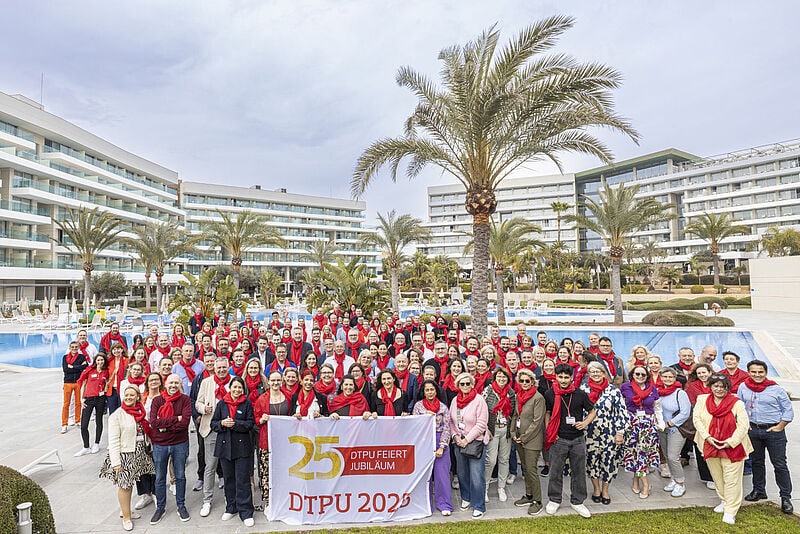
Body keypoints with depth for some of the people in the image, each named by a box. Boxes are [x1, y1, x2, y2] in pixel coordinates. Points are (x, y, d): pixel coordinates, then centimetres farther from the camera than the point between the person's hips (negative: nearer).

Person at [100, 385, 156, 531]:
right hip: (124, 455, -5)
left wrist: (149, 449, 15)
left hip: (139, 454, 5)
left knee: (130, 483, 15)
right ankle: (126, 517, 16)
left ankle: (126, 510, 32)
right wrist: (116, 461, -16)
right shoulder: (117, 415, -11)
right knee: (123, 485, 3)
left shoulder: (140, 412, 6)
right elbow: (113, 441, -13)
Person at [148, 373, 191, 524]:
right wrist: (175, 419, -21)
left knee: (180, 476, 12)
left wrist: (164, 426, -17)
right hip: (159, 445, 1)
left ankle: (181, 506, 28)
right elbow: (153, 422, -16)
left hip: (180, 444, -1)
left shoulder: (185, 400, -6)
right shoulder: (157, 400, -3)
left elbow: (185, 422, -18)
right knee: (160, 478, 14)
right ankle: (160, 507, 31)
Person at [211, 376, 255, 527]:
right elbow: (213, 424, 6)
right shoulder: (221, 404, 6)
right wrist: (222, 423, -14)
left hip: (242, 446, -3)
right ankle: (231, 508, 29)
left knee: (243, 480, -2)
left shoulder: (247, 404, 0)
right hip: (225, 446, 3)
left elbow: (250, 423, -6)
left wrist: (235, 423, -18)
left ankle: (246, 512, 6)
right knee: (229, 479, 14)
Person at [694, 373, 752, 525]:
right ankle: (724, 501, 37)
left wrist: (731, 441, -15)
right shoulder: (702, 399, 2)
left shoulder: (736, 403, -7)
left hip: (732, 447, -3)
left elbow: (744, 424, -10)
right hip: (710, 445, 3)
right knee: (717, 477, 16)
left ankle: (730, 511, 10)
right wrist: (707, 437, -11)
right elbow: (697, 419, 0)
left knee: (732, 479, 0)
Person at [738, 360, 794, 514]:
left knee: (780, 465, 1)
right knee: (756, 462, 16)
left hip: (774, 431, -3)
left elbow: (788, 410, -1)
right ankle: (759, 490, 30)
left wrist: (780, 427, -7)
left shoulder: (776, 389, -7)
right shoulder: (743, 387, 0)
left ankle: (786, 497, 13)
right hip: (752, 430, 3)